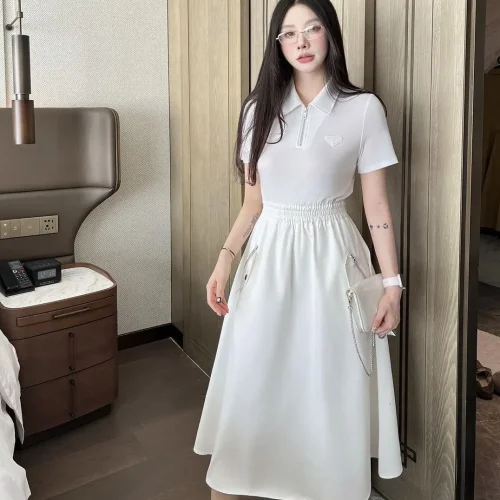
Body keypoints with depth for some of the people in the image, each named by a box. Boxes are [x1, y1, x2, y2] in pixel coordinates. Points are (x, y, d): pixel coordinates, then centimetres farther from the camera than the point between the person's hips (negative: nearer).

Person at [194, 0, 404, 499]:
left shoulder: (363, 108, -2)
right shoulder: (260, 108, 6)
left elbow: (377, 206, -1)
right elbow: (252, 202, 9)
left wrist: (392, 282, -5)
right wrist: (224, 260, -2)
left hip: (330, 257, -2)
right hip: (268, 256, 3)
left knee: (328, 382, 6)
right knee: (249, 377, 8)